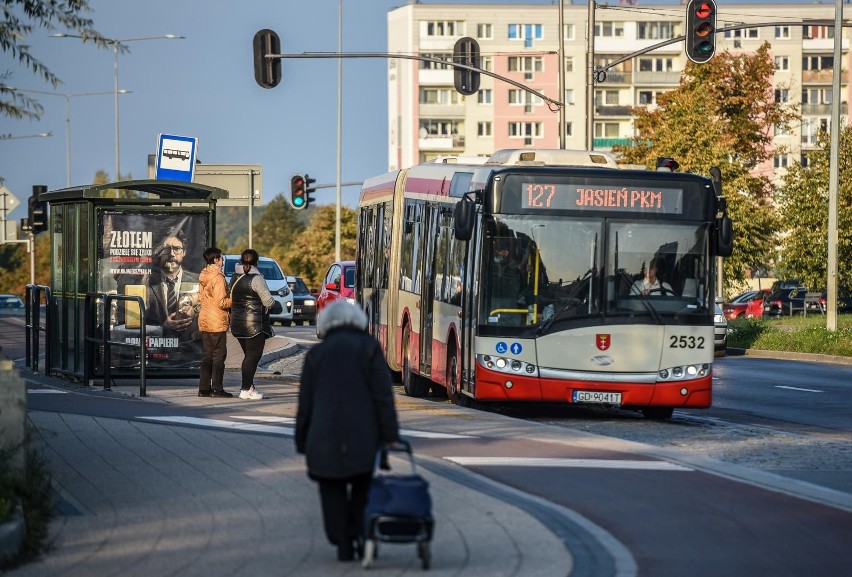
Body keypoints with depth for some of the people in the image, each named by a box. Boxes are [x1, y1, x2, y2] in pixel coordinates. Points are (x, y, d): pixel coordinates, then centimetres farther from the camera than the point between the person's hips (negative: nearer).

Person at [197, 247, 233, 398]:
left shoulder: (203, 277, 11)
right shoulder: (218, 278, -15)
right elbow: (221, 302, -19)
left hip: (204, 321, 8)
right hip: (217, 322, -8)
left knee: (207, 356, 11)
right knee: (219, 356, -2)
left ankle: (204, 388, 11)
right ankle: (217, 388, -3)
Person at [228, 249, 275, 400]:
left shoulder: (235, 278, 8)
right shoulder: (256, 279, -13)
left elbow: (231, 300, 11)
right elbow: (268, 302, -12)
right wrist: (271, 302, 9)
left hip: (237, 323, 7)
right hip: (255, 324, -7)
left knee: (249, 355, 15)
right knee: (253, 355, -2)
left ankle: (249, 387, 15)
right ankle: (246, 389, -5)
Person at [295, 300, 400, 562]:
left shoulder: (316, 354, 6)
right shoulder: (369, 348, 2)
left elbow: (305, 405, 6)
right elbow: (383, 396, -5)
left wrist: (302, 442, 12)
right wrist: (390, 435, -4)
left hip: (326, 439, 0)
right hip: (364, 438, 0)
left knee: (334, 492, 10)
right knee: (363, 489, 14)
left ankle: (344, 545, 4)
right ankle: (362, 538, 2)